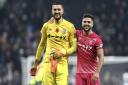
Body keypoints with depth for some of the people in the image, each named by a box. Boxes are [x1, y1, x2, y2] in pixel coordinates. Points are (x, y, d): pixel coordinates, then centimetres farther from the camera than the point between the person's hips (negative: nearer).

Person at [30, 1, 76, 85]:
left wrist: (62, 53, -13)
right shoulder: (47, 25, 9)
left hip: (62, 63, -2)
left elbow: (74, 46, 4)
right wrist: (36, 63, 20)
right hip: (48, 62, 2)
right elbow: (42, 44, 19)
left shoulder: (69, 27, 1)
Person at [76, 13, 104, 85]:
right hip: (80, 72, 3)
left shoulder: (96, 39, -9)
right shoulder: (78, 34, 3)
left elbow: (101, 57, -11)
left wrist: (97, 72, -20)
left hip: (92, 73, -3)